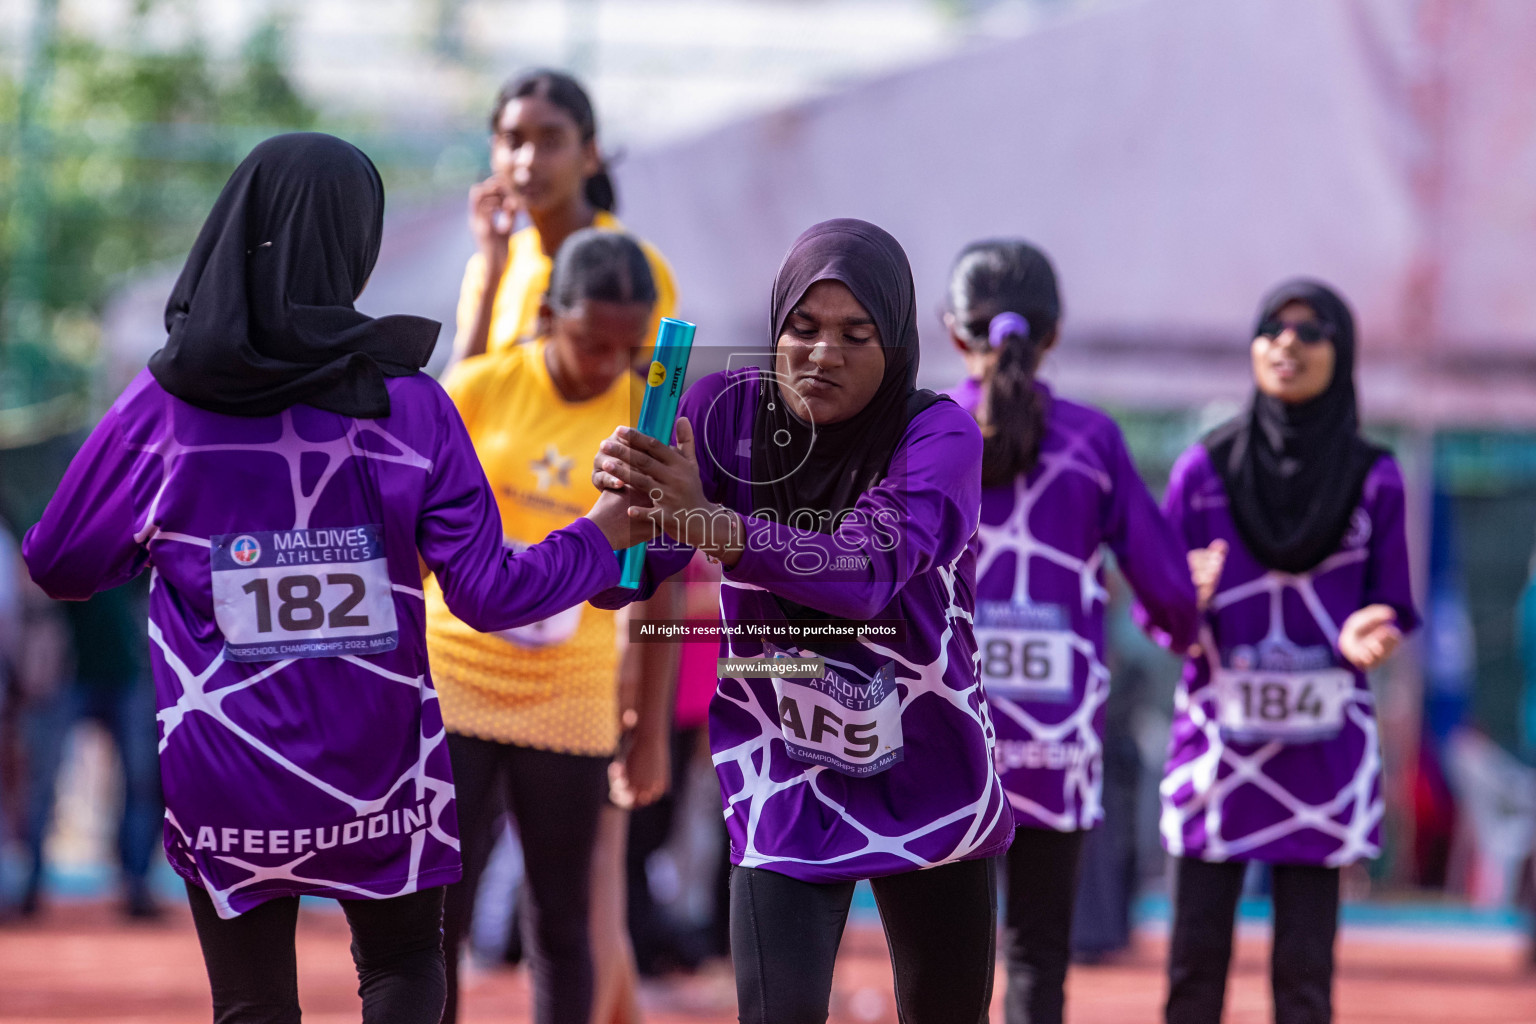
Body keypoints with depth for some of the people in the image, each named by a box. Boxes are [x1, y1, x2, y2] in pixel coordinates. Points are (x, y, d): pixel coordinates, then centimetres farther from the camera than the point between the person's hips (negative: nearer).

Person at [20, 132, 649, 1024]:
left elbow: (58, 567, 1)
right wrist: (603, 539, 9)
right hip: (379, 770, 0)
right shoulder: (407, 406, -11)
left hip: (225, 777, 0)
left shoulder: (159, 413, -11)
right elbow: (489, 593, -8)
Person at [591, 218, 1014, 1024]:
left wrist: (710, 523, -50)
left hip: (927, 778, 0)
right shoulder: (729, 412, -9)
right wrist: (624, 499, -40)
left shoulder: (938, 437, -16)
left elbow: (869, 569, -36)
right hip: (783, 785, 0)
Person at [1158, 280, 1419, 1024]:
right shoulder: (1204, 468, 2)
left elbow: (1393, 608, 7)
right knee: (1196, 962, 1)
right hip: (1216, 739, 0)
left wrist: (1366, 637, -17)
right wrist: (1188, 603, -20)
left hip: (1321, 748, 0)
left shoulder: (1373, 479, 2)